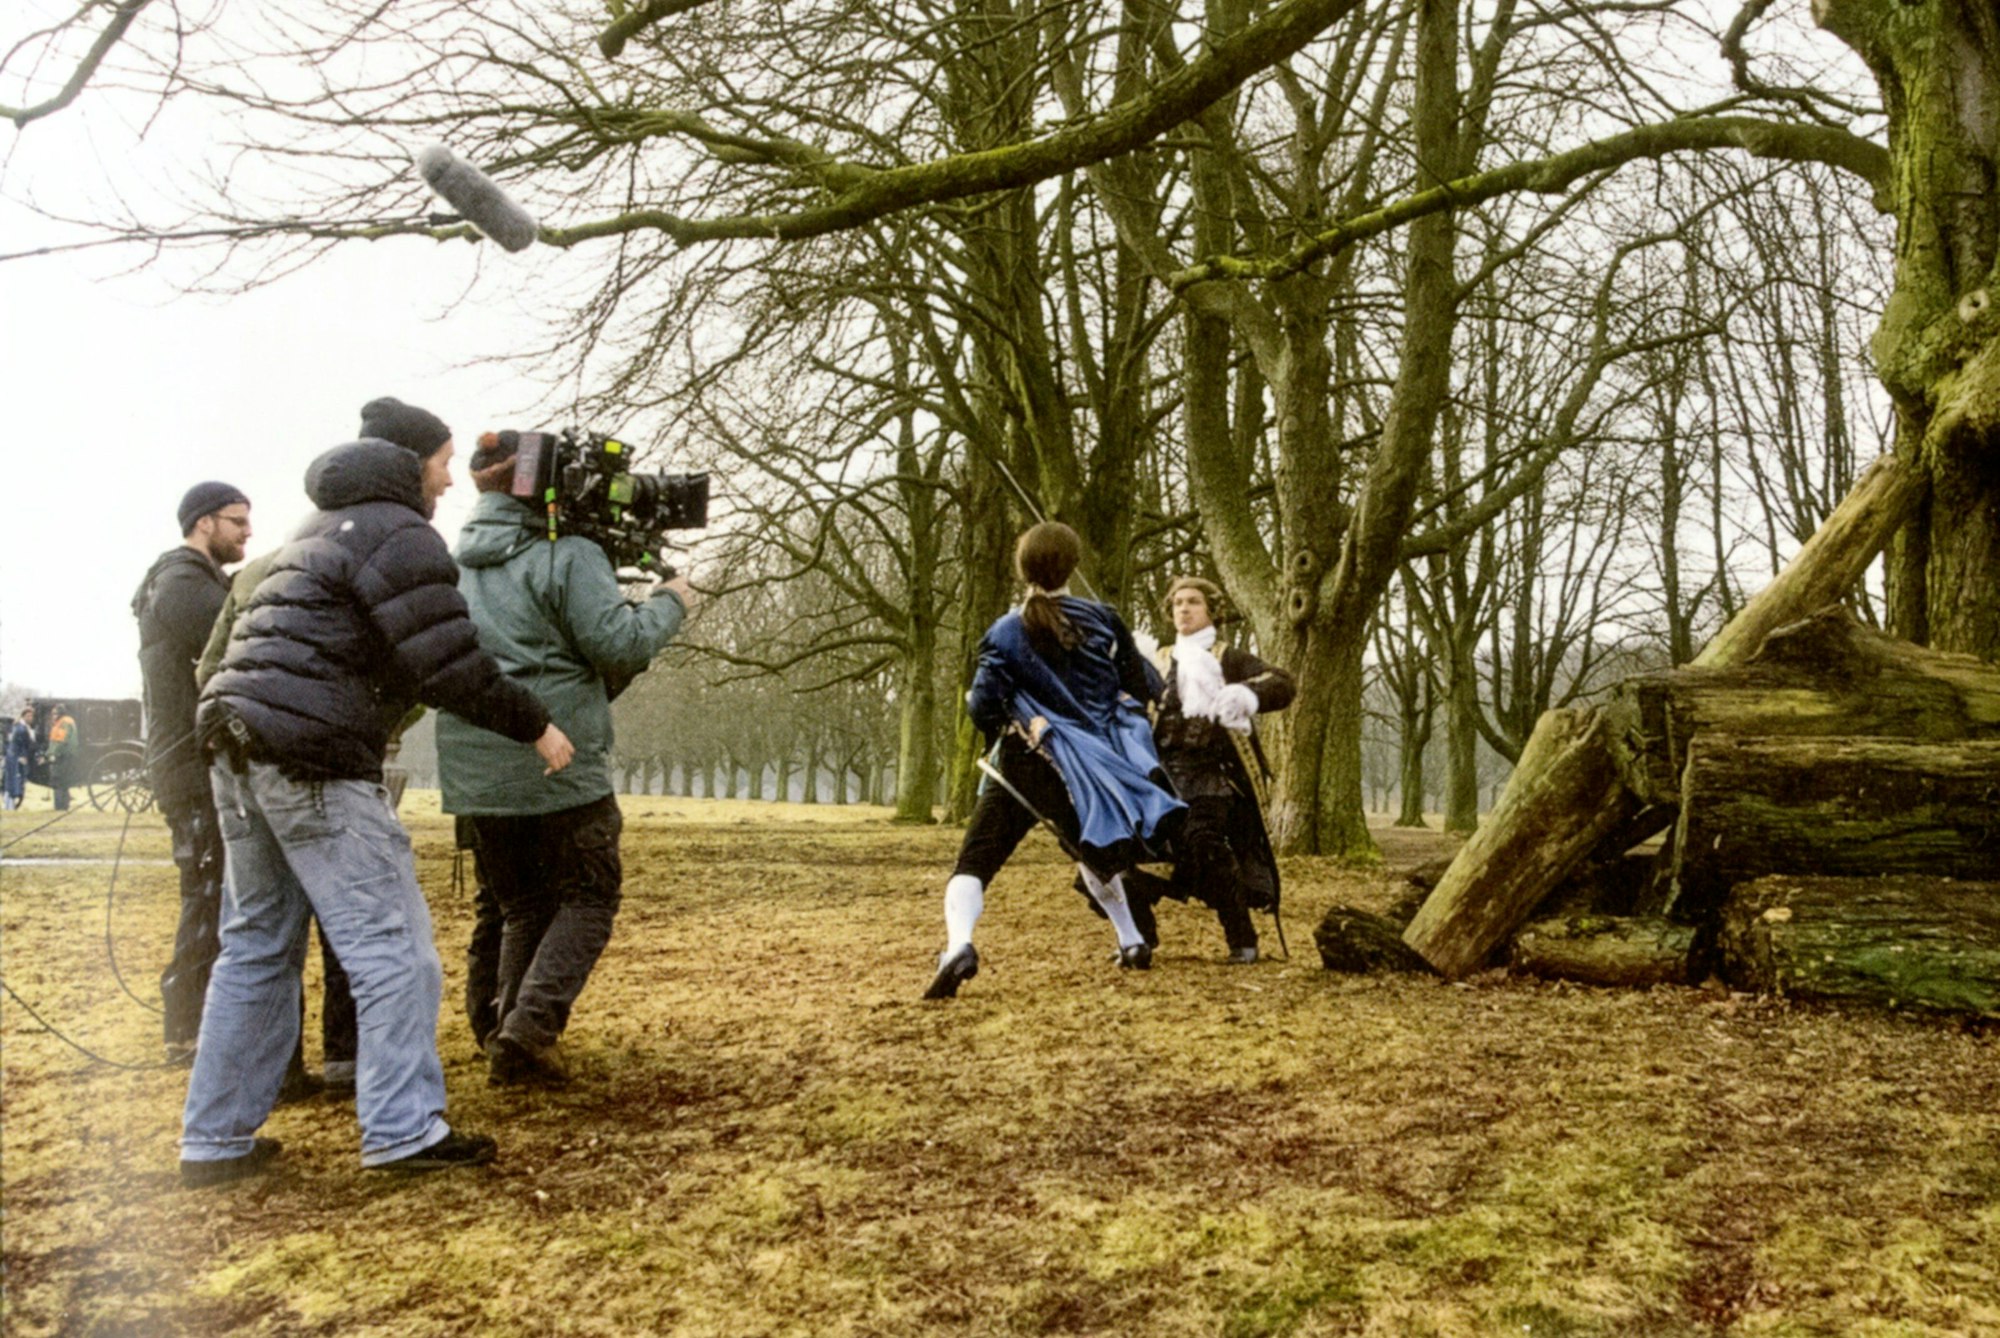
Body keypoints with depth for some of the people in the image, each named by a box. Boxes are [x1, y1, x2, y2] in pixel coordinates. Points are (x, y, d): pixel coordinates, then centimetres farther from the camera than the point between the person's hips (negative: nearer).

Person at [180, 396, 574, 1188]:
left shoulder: (327, 524, 23)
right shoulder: (400, 537, -8)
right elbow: (451, 669, -14)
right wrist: (536, 727, -5)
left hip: (239, 746, 10)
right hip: (312, 756, -10)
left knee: (257, 946, 15)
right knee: (390, 945, -4)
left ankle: (216, 1140, 19)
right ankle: (403, 1131, -1)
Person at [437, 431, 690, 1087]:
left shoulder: (456, 560, 13)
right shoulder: (568, 554, -9)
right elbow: (619, 645, -15)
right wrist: (669, 603, 3)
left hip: (474, 772, 7)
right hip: (557, 763, -6)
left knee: (522, 907, 19)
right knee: (587, 899, 7)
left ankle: (506, 1036, 13)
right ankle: (530, 1026, -8)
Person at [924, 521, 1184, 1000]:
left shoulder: (1004, 633, -5)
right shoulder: (1101, 620, 1)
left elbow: (984, 712, -7)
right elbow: (1145, 687, 6)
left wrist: (975, 699, 16)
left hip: (1028, 766, -3)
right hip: (1095, 763, 4)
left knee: (975, 861, -4)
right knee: (1091, 849, 32)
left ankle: (958, 946, -31)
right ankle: (1132, 942, 38)